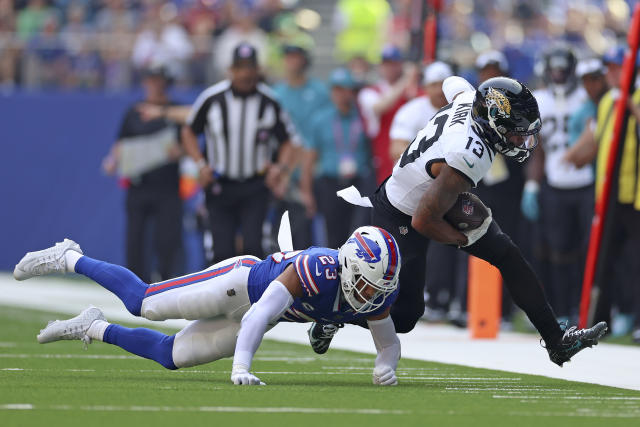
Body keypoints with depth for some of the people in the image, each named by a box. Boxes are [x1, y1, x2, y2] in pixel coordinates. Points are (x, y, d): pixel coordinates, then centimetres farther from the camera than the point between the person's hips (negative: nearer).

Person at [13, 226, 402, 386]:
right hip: (237, 284, -6)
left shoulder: (376, 297, -17)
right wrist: (241, 367, -52)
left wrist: (385, 365, -22)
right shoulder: (319, 268, -37)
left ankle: (92, 329, 30)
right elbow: (258, 317, -41)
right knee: (144, 303, -6)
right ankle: (69, 258, 17)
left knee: (171, 356, 10)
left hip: (247, 317, 7)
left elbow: (389, 341, 1)